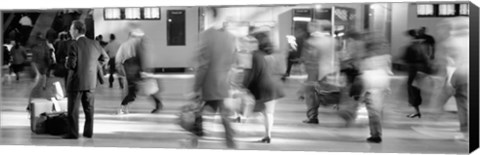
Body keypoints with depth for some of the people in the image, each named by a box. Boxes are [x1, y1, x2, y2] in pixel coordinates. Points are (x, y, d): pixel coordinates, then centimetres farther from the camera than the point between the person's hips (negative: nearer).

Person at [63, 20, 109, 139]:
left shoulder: (74, 45, -16)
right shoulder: (94, 44, 2)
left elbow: (71, 65, -20)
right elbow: (105, 58, 12)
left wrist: (67, 62, 2)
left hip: (76, 82, -5)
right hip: (91, 82, 5)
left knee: (73, 109, 5)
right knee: (89, 108, 13)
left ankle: (73, 133, 8)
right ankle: (89, 132, 16)